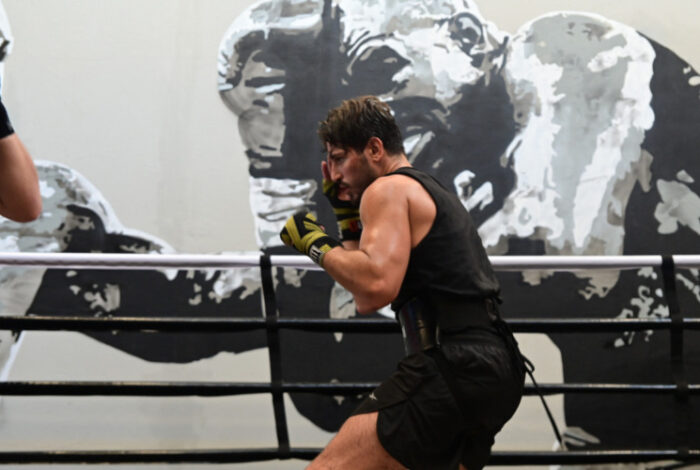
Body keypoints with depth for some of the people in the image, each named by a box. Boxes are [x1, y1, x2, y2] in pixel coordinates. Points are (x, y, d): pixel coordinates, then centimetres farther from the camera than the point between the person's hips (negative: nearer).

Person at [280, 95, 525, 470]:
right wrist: (346, 215, 26)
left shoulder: (388, 189, -3)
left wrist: (315, 242, -8)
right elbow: (369, 291, 29)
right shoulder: (432, 194, 27)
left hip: (453, 367, -10)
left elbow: (376, 288, -20)